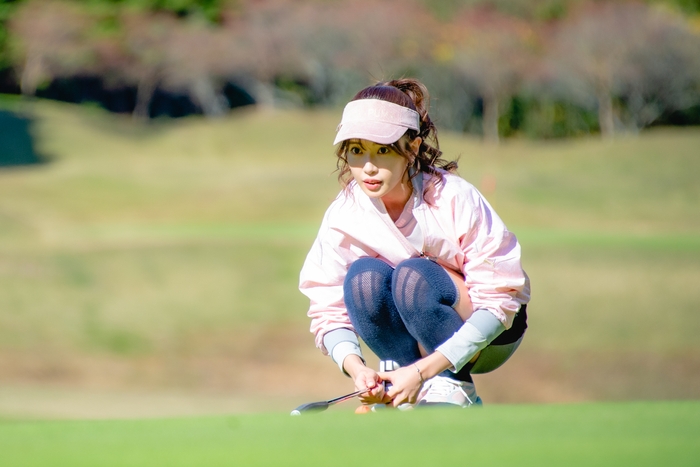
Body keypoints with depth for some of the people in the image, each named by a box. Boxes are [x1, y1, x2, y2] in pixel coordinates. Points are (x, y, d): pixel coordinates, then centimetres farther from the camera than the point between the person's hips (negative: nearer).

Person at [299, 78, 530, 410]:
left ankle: (455, 388, -14)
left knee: (412, 274, -31)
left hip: (487, 336, -3)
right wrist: (354, 367, -35)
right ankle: (404, 393, -14)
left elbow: (499, 302, -24)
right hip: (415, 341, 3)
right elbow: (329, 311, -11)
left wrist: (422, 370, -34)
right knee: (363, 275, -26)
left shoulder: (454, 199, -24)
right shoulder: (343, 215, -14)